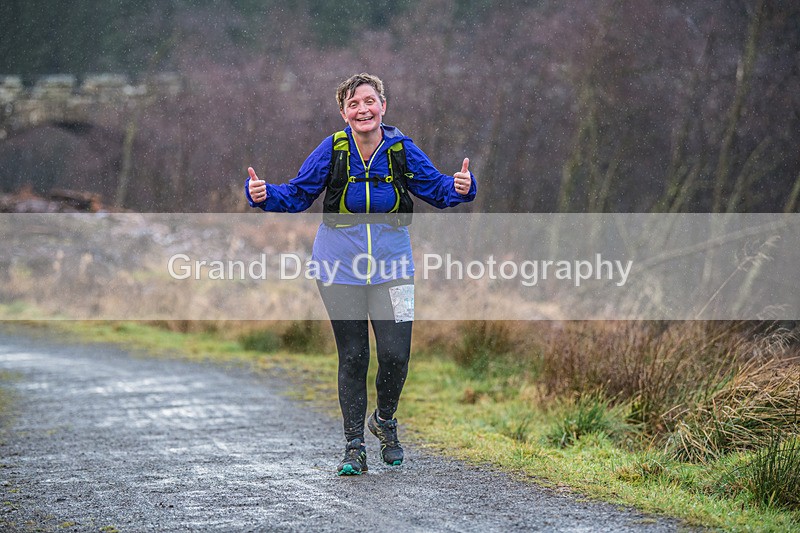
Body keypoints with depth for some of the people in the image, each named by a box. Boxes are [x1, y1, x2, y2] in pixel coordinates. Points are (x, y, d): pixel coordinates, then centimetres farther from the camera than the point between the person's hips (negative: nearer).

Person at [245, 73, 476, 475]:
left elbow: (435, 188, 6)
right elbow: (297, 195, 1)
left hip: (391, 266, 1)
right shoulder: (332, 150, -7)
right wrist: (264, 195, -17)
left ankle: (384, 420, 23)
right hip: (340, 268, 0)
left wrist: (460, 187, -15)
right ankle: (354, 446, 13)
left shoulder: (402, 150, -6)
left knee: (395, 355, -7)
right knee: (352, 358, 2)